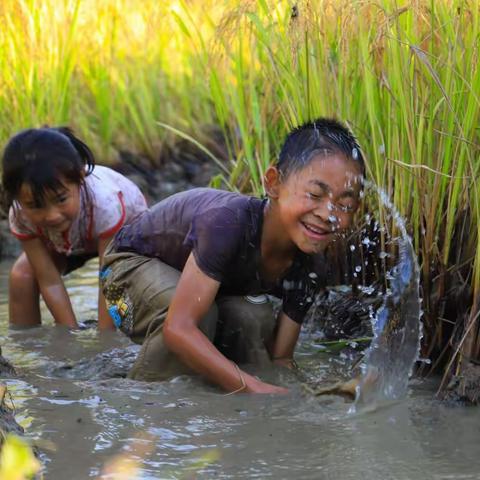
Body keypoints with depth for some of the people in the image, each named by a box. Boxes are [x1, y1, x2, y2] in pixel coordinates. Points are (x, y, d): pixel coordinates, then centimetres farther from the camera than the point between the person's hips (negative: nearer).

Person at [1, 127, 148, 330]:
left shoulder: (104, 204, -46)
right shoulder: (21, 216, -35)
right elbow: (50, 282, -30)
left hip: (126, 228, -3)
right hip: (66, 242, 3)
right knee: (21, 276, -18)